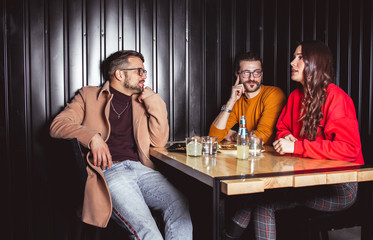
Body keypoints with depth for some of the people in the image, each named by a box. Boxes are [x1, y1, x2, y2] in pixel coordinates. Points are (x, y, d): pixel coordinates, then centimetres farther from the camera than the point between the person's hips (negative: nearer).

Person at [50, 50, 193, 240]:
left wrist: (155, 103, 11)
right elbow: (57, 126, 4)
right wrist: (93, 137, -12)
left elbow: (159, 142, 18)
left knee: (180, 207, -26)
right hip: (110, 170, -4)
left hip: (140, 168, 4)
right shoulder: (89, 96, 16)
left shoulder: (142, 101, 26)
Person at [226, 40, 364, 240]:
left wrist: (296, 147, -24)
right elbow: (282, 129, 23)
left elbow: (349, 149, -22)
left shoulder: (336, 98, -13)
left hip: (340, 188, -6)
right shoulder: (296, 96, 11)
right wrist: (287, 138, -3)